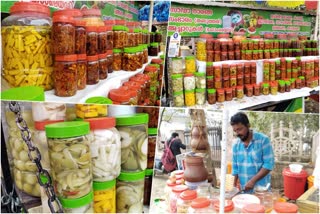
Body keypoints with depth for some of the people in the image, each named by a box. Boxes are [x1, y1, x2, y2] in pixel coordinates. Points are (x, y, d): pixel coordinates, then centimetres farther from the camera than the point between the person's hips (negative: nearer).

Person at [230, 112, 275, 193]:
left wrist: (253, 180, -19)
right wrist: (235, 187, 2)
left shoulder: (263, 140, -10)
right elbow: (235, 167, 10)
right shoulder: (236, 145, 3)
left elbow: (269, 164, -13)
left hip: (261, 190, -3)